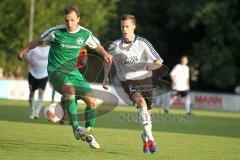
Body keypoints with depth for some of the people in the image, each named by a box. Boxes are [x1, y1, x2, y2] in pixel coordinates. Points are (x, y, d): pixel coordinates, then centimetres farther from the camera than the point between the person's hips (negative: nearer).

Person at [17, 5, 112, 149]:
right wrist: (23, 51, 13)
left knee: (92, 102, -4)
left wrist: (105, 53, -4)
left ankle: (88, 133, 19)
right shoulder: (56, 32, -10)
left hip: (73, 71, 5)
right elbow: (39, 41, 6)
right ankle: (76, 128, -38)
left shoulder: (85, 34, -1)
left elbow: (97, 46, 17)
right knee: (69, 88, -37)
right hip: (56, 71, -5)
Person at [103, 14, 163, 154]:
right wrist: (106, 78, 15)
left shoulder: (143, 43, -10)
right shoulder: (115, 46, -7)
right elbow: (108, 60, 15)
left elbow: (159, 62, -9)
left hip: (145, 79, 1)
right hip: (128, 81, -1)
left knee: (147, 112, 7)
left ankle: (145, 139, 36)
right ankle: (150, 138, -32)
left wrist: (152, 66, -30)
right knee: (141, 102, -29)